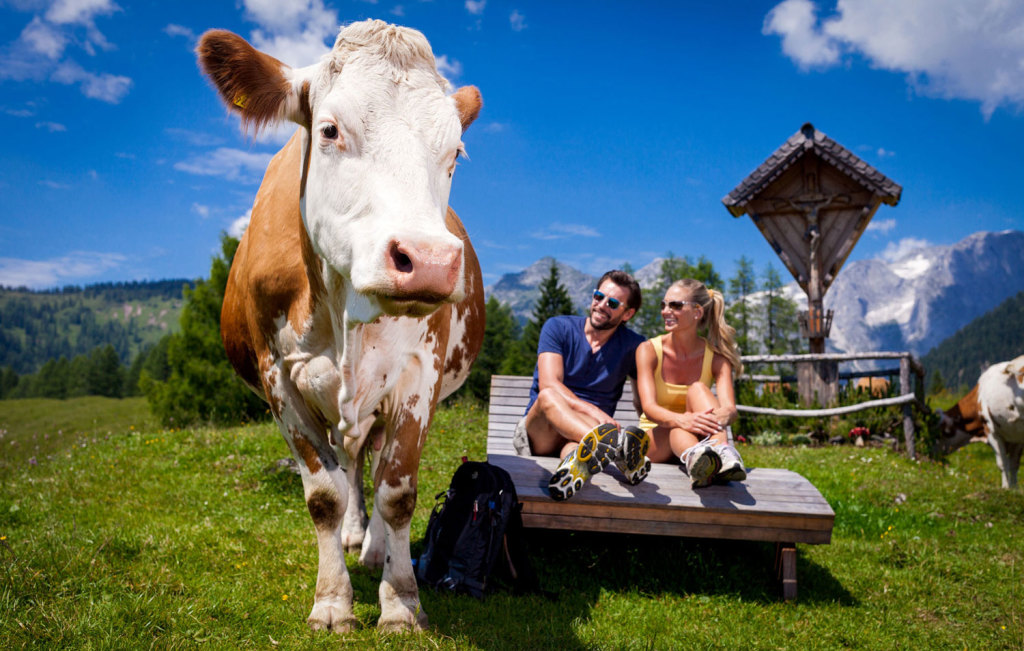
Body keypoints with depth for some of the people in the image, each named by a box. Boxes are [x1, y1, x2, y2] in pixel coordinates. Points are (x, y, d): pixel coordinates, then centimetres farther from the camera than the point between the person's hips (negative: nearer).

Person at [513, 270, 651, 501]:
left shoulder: (631, 346, 9)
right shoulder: (558, 328, 3)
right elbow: (548, 385, -13)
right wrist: (594, 412, -28)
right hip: (538, 431, -1)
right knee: (548, 396, -36)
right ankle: (617, 444, -61)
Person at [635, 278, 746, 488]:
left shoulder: (716, 357, -3)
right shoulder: (648, 350, -7)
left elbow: (729, 408, -20)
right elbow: (648, 407, -23)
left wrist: (719, 418, -47)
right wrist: (682, 420, -46)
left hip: (698, 439, 1)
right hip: (655, 442, -1)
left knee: (698, 389, -27)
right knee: (679, 429, -35)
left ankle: (722, 455, -53)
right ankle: (695, 462, -69)